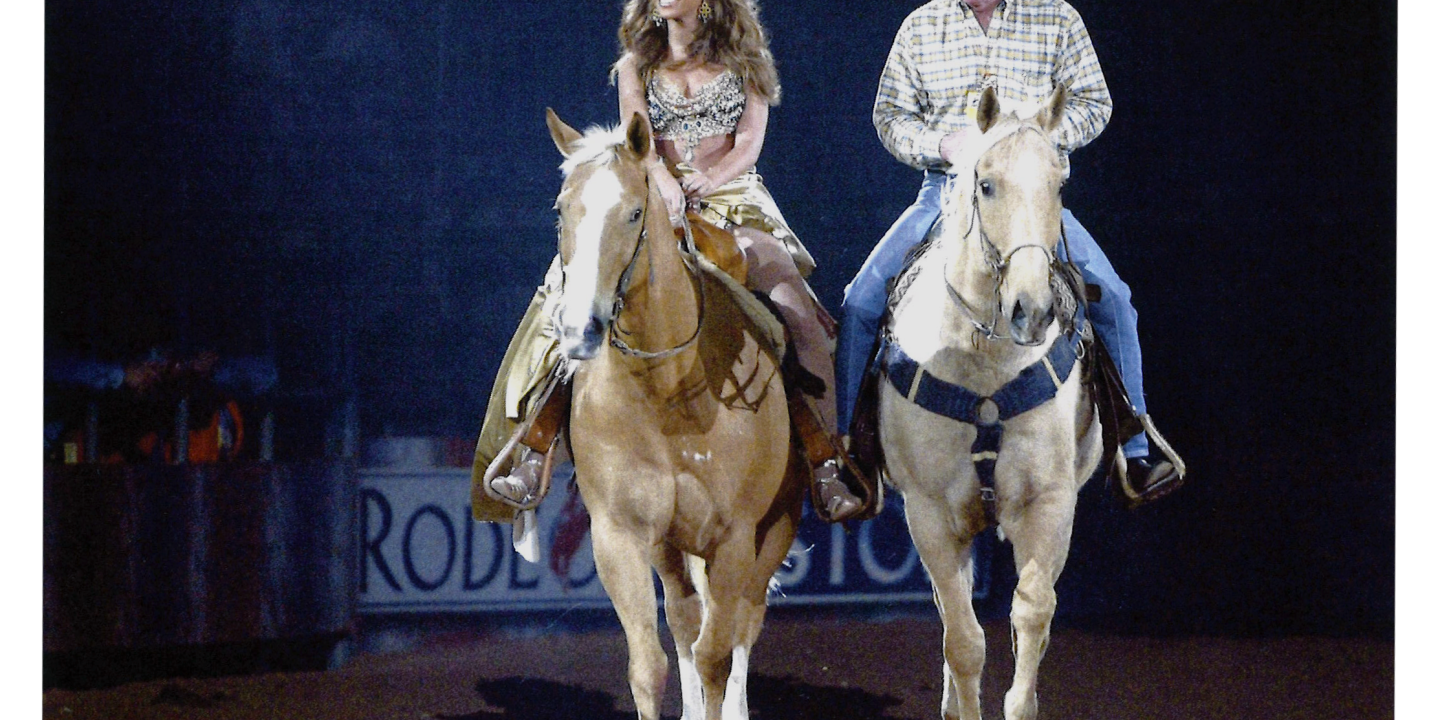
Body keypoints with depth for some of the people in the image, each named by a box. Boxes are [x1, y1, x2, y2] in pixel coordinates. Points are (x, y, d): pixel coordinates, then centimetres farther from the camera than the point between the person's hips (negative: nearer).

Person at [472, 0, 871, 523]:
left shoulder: (744, 63, 12)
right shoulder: (635, 68, 16)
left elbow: (749, 145, 2)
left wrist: (701, 186, -17)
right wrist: (666, 187, -21)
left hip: (733, 201, -1)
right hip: (658, 204, 1)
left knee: (797, 312, -26)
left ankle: (826, 473, -27)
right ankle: (532, 458, -24)